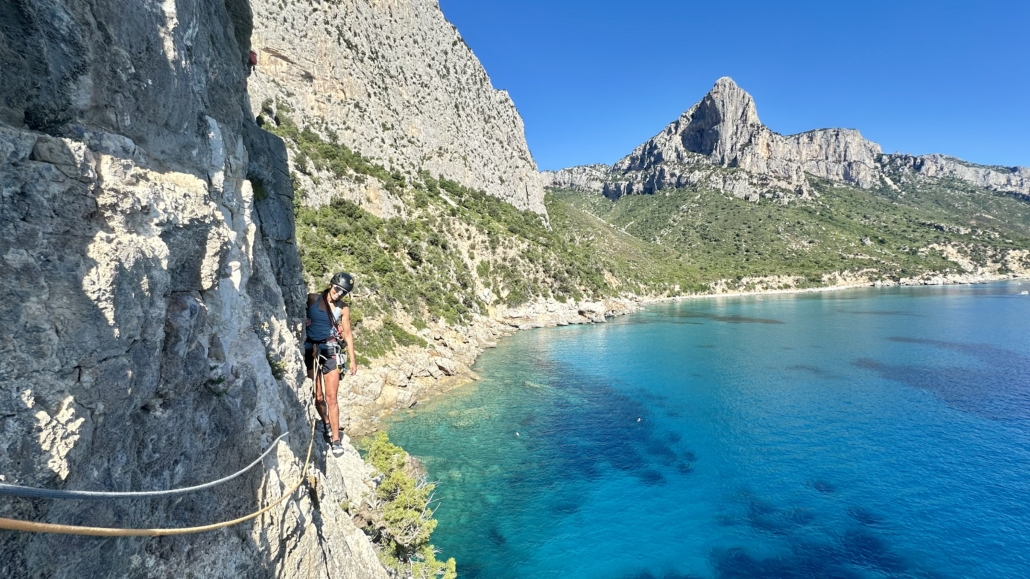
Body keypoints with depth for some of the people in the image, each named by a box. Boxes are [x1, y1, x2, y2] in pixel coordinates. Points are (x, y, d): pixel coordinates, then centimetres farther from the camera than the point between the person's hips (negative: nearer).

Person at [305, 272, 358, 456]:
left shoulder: (343, 309, 4)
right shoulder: (312, 299, 1)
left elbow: (347, 334, 6)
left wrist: (352, 360, 3)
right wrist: (302, 320, -13)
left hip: (330, 351, 0)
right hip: (310, 350, 1)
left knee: (331, 397, -3)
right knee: (318, 396, 6)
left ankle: (335, 439, 4)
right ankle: (326, 424, 33)